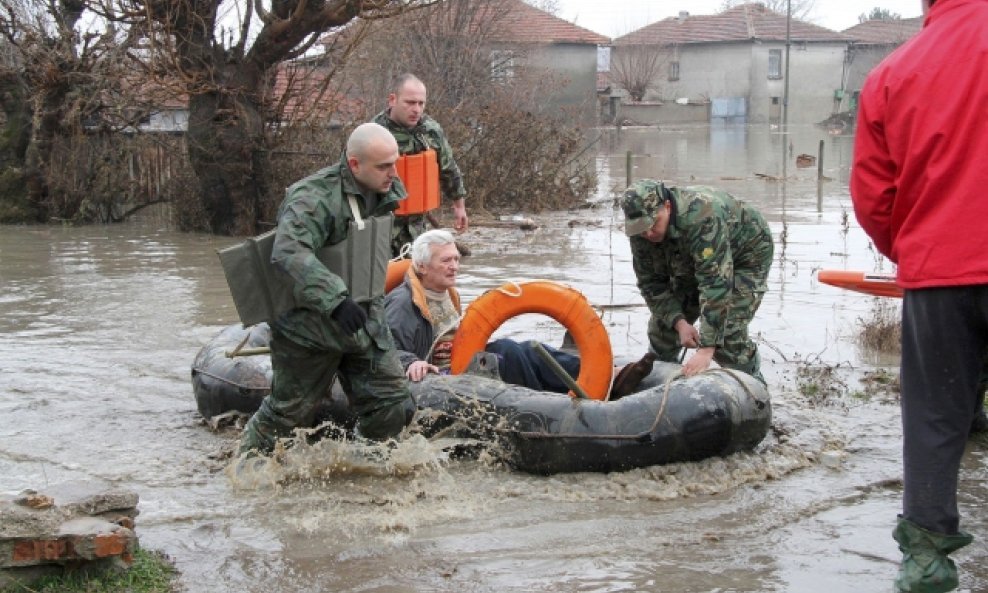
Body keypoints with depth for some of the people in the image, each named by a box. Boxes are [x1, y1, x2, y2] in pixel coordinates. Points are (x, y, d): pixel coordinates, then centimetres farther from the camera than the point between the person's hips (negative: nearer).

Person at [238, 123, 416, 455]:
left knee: (394, 408, 3)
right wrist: (336, 300, -47)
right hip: (310, 328, -7)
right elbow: (288, 253, -40)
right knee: (289, 413, 8)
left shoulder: (383, 195, 4)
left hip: (366, 324, 7)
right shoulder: (314, 198, -24)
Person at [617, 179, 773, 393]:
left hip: (745, 255, -6)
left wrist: (706, 349, -50)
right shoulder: (641, 232, -22)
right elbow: (651, 283, -12)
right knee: (665, 321, 2)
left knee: (728, 333, -20)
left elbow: (715, 284, -48)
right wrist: (679, 322, -28)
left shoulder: (702, 217, -45)